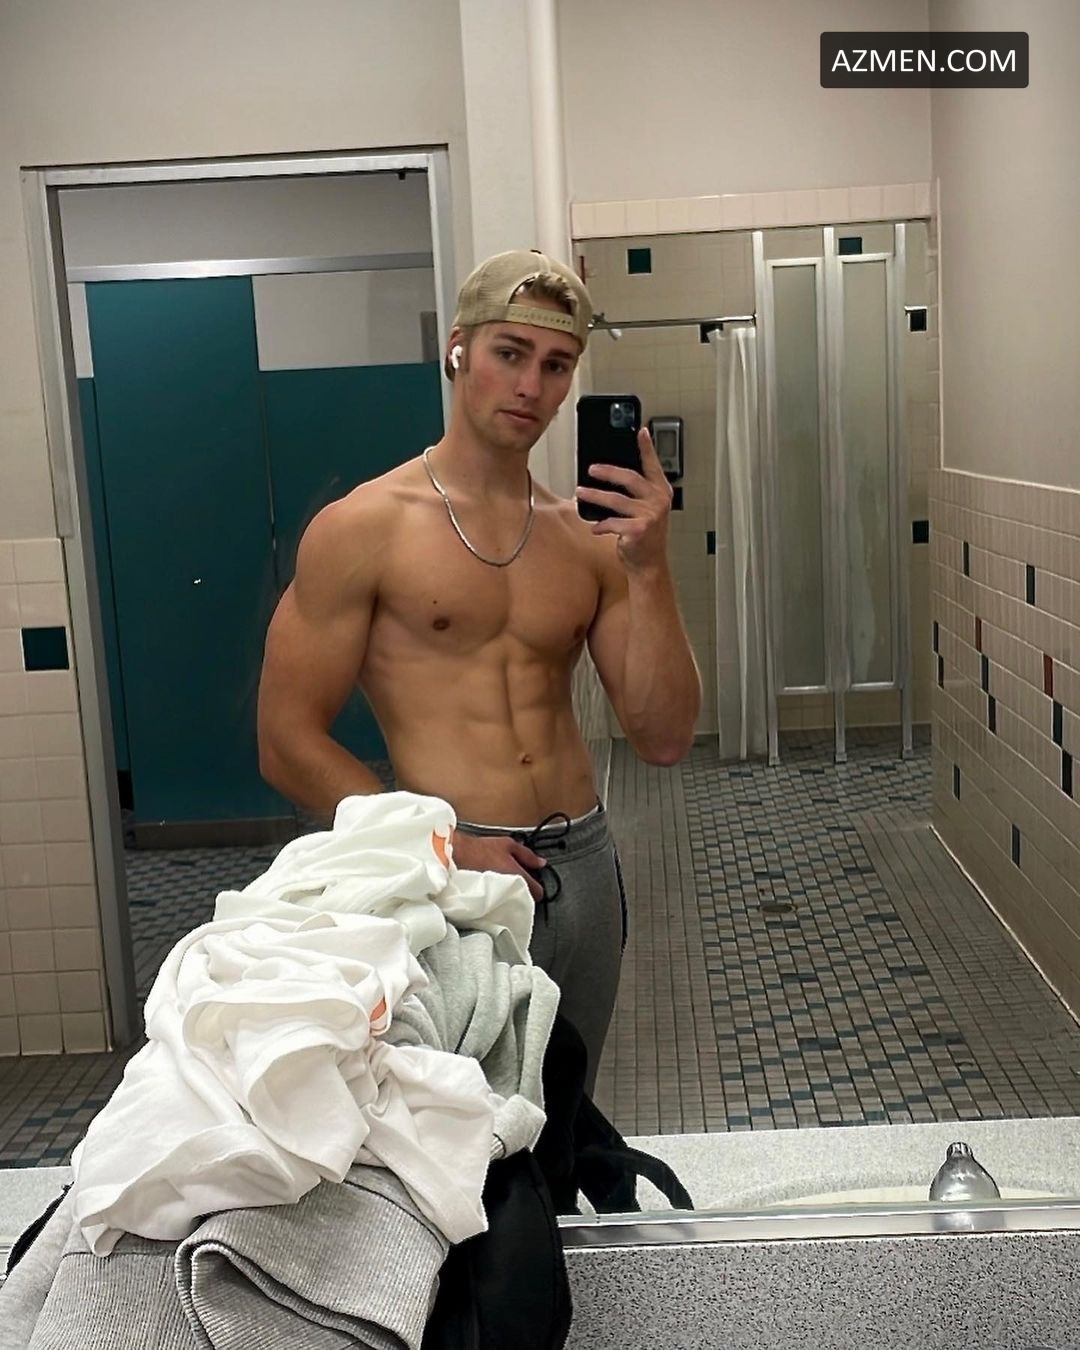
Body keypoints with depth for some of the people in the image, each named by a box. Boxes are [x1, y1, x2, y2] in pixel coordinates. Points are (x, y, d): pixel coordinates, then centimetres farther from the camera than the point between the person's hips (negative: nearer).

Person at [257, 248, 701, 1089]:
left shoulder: (588, 535, 5)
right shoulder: (363, 528, -6)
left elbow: (665, 739, 0)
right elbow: (288, 745, -7)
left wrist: (650, 570, -12)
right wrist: (439, 845, -15)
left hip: (583, 869, 5)